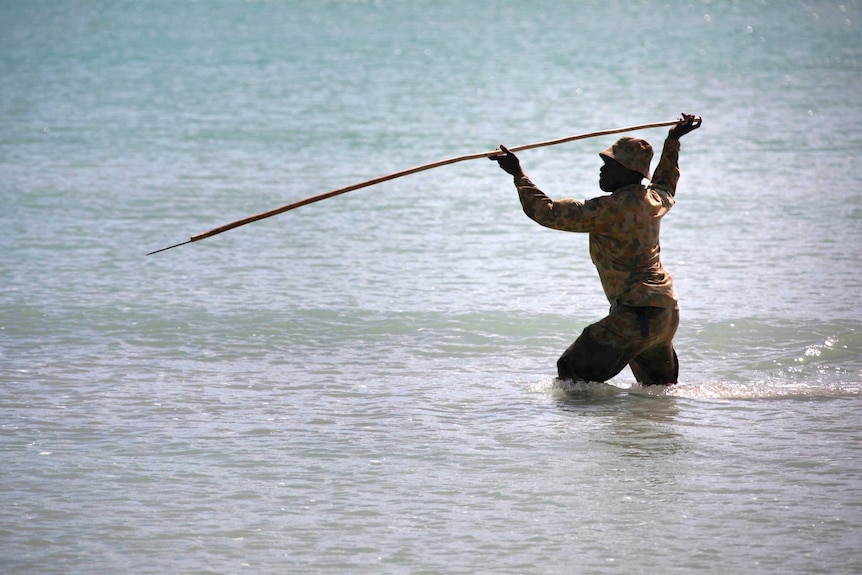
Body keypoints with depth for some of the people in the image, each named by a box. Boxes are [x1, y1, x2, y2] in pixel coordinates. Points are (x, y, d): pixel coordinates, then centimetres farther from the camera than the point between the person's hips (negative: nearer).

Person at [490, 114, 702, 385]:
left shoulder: (610, 209, -19)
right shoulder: (654, 200, 8)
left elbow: (548, 213, -18)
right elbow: (666, 187, 36)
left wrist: (518, 174, -10)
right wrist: (673, 142, 46)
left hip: (637, 316, -10)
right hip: (668, 309, 10)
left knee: (574, 370, -9)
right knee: (660, 386, 24)